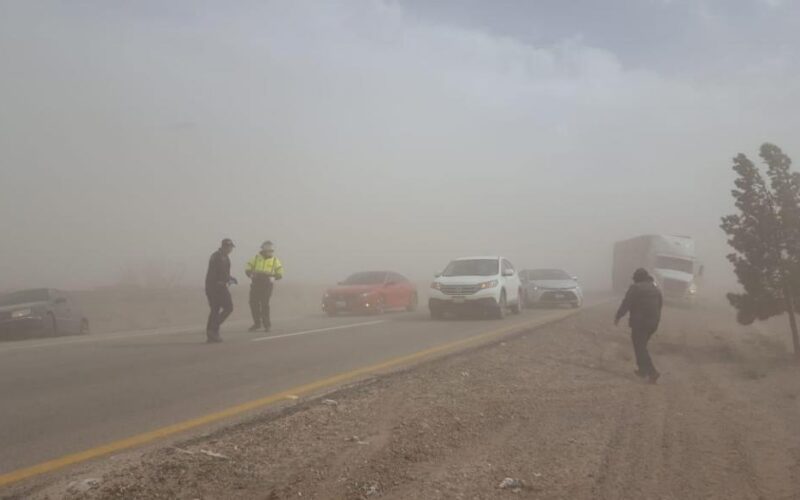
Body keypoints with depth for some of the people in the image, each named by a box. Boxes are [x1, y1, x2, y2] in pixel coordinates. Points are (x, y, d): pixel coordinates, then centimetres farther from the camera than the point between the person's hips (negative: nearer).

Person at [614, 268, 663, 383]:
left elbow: (626, 304, -13)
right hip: (653, 322, 7)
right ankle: (642, 370, 24)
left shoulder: (635, 288, -10)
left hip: (639, 322, -7)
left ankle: (652, 372, -14)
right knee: (642, 345, 21)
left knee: (640, 348, -3)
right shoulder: (655, 289, 13)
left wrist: (618, 317, -4)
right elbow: (661, 303, 22)